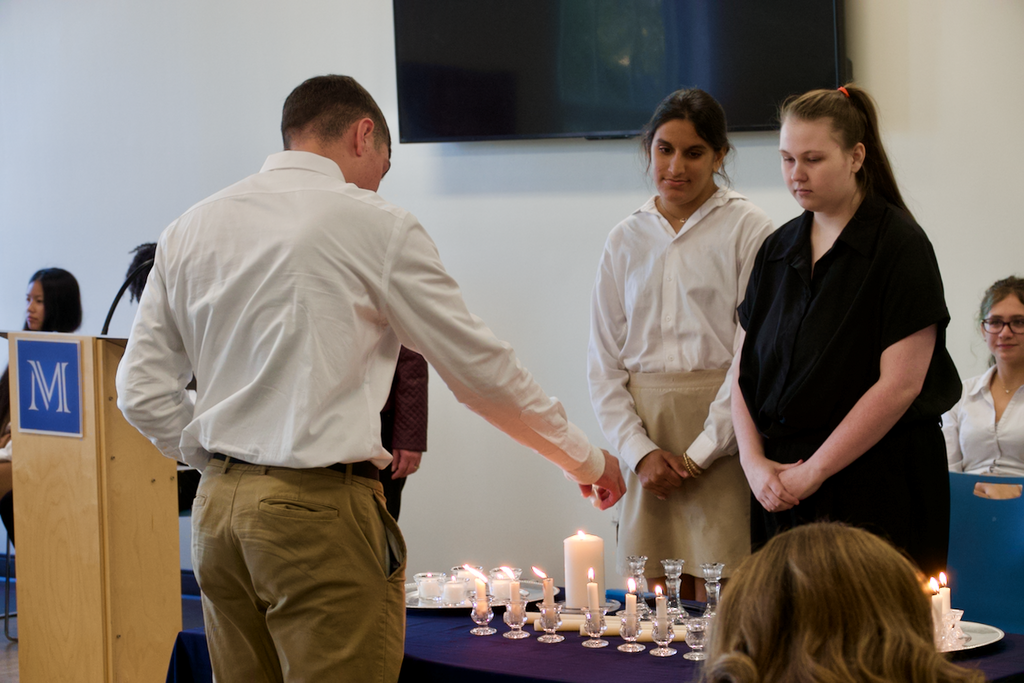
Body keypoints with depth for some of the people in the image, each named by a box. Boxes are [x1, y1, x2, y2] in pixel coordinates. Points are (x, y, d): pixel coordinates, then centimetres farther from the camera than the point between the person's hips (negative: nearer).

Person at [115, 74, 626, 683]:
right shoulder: (377, 226, -5)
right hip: (322, 513, -6)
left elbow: (142, 391, 10)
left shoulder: (190, 230, 11)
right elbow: (481, 368, 0)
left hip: (216, 512, 6)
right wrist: (586, 460, 11)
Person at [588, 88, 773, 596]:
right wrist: (640, 451, -3)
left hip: (722, 439, -4)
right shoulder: (626, 240, 13)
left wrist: (699, 453, -10)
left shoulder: (747, 229, -1)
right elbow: (604, 360, 11)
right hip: (647, 433, 4)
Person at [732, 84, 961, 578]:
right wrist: (755, 463, -4)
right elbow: (746, 370, 12)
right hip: (782, 488, 5)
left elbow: (900, 383, -14)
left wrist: (813, 471, -12)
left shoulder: (899, 245, -7)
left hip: (877, 485, -5)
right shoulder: (778, 250, 12)